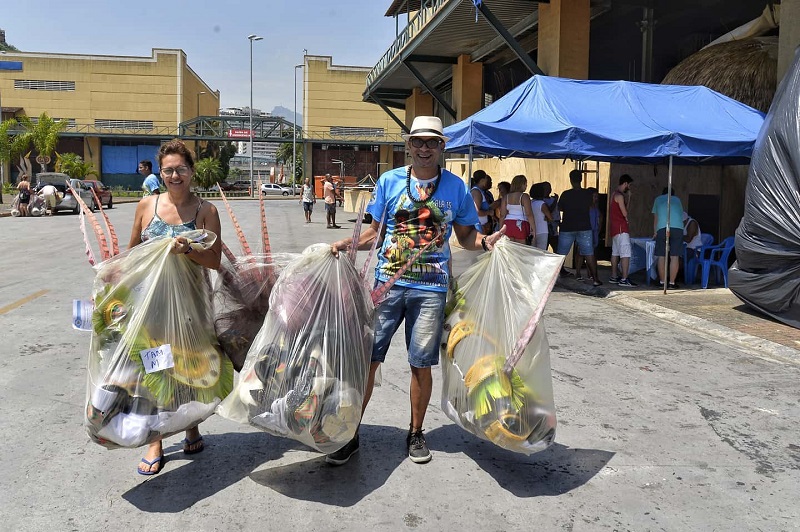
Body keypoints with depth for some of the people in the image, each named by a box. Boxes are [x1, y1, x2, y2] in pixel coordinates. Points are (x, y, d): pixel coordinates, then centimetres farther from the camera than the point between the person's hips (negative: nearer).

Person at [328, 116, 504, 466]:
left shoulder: (456, 187, 4)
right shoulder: (389, 181, 5)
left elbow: (465, 235, 9)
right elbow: (376, 231, 8)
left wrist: (486, 241, -11)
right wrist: (348, 243, -8)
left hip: (430, 288, 0)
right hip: (388, 283, 0)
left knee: (421, 364, 8)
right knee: (366, 358, -1)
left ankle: (416, 433, 28)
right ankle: (351, 434, 14)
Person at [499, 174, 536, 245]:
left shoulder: (506, 197, 8)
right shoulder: (524, 196, -5)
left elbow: (502, 215, 8)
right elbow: (529, 214, -10)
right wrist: (533, 228, -7)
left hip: (508, 225, 4)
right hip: (521, 225, -4)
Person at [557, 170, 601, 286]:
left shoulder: (566, 194, -9)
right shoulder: (587, 194, -3)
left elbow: (560, 208, 4)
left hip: (567, 228, -1)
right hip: (584, 228, 2)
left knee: (561, 253, 10)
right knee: (589, 254, 2)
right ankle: (595, 279, 1)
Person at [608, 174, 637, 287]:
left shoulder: (615, 194, 16)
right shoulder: (619, 196, -15)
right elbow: (625, 213, -15)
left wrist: (628, 197, 13)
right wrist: (626, 218, 7)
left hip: (614, 227, 11)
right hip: (621, 228, -11)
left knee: (615, 252, 14)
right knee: (626, 253, -13)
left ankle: (614, 277, 20)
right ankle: (624, 279, -16)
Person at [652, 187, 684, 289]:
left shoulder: (658, 199, 25)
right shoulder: (677, 200, 27)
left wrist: (655, 233, 39)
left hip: (662, 228, -1)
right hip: (678, 227, 1)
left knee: (661, 256, 5)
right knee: (674, 257, 1)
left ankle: (662, 281, 8)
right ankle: (672, 282, 0)